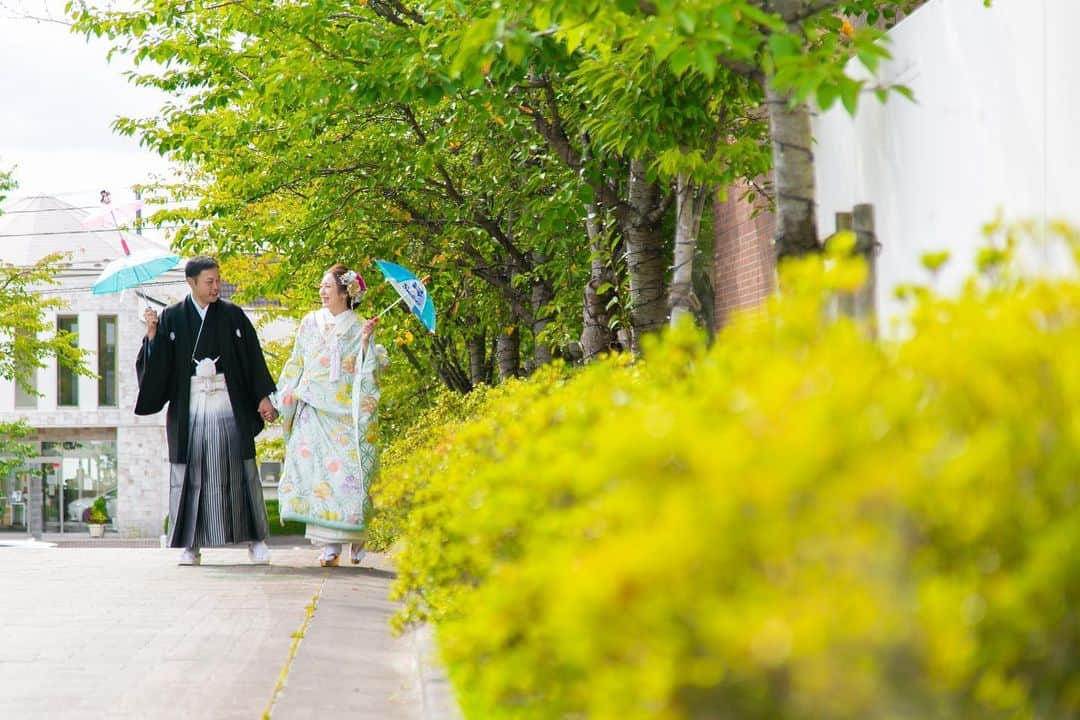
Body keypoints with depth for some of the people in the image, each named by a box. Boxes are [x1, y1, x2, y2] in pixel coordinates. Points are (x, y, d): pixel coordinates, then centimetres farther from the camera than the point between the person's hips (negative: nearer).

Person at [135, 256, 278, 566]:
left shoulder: (232, 316, 4)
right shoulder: (171, 318, 4)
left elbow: (253, 358, 6)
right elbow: (158, 364, 1)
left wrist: (263, 397, 0)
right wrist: (152, 336, -16)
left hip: (229, 408, 0)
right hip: (189, 409, 0)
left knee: (238, 473, 1)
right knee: (191, 476, 1)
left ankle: (254, 539, 8)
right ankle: (191, 545, 6)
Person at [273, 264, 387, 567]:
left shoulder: (360, 328, 4)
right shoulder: (310, 323, 13)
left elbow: (366, 372, -2)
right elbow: (296, 364, 17)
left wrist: (366, 342, -15)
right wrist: (284, 397, 11)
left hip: (346, 413, -2)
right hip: (313, 411, 2)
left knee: (346, 471, -9)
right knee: (316, 470, -7)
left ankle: (354, 537, 8)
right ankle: (329, 544, -7)